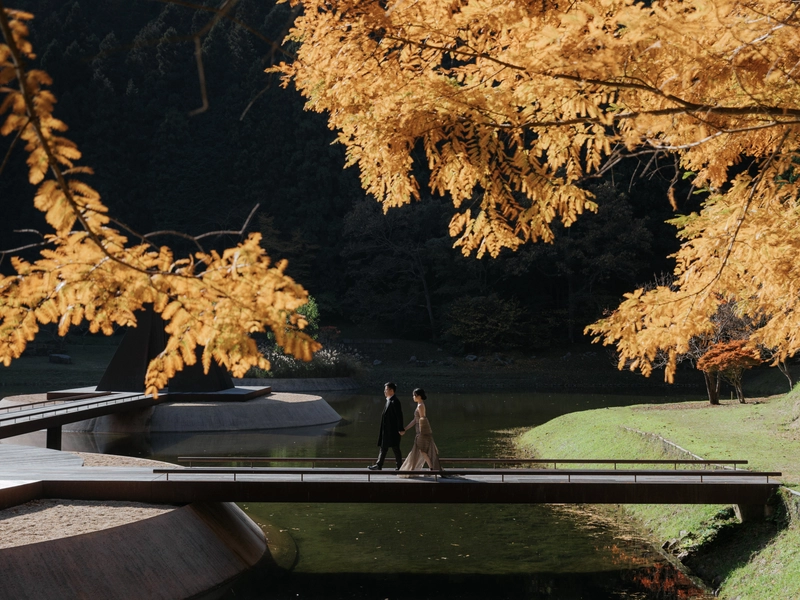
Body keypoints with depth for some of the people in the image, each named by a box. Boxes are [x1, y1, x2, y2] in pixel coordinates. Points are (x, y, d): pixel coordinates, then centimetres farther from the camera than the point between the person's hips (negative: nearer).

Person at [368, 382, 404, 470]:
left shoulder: (395, 402, -16)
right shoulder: (389, 401, 14)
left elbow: (399, 416, -19)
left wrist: (400, 429, -20)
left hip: (393, 430, -10)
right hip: (387, 430, 10)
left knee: (395, 448, -3)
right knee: (383, 447, 11)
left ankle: (400, 466, 4)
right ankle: (379, 465, 15)